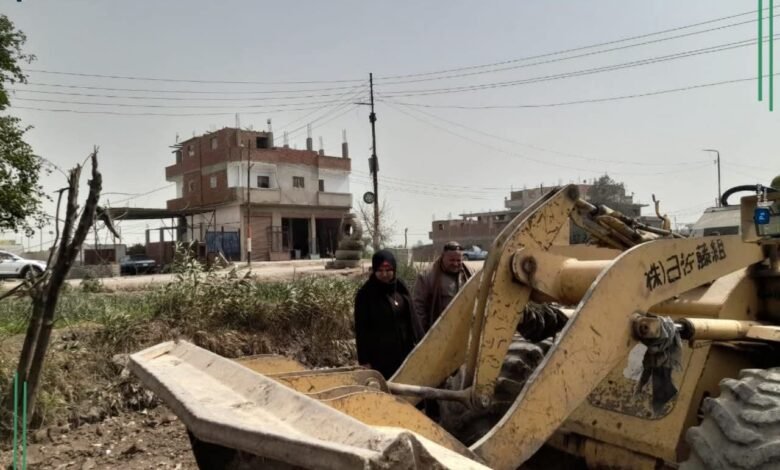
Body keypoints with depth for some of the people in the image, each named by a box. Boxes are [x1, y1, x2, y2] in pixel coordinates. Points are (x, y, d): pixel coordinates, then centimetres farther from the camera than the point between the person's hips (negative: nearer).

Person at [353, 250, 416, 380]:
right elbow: (361, 330, -9)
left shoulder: (401, 288, 5)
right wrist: (363, 360, -11)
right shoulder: (365, 294, -9)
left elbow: (410, 321, 11)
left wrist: (412, 348, 9)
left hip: (403, 354, 5)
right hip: (379, 356, -5)